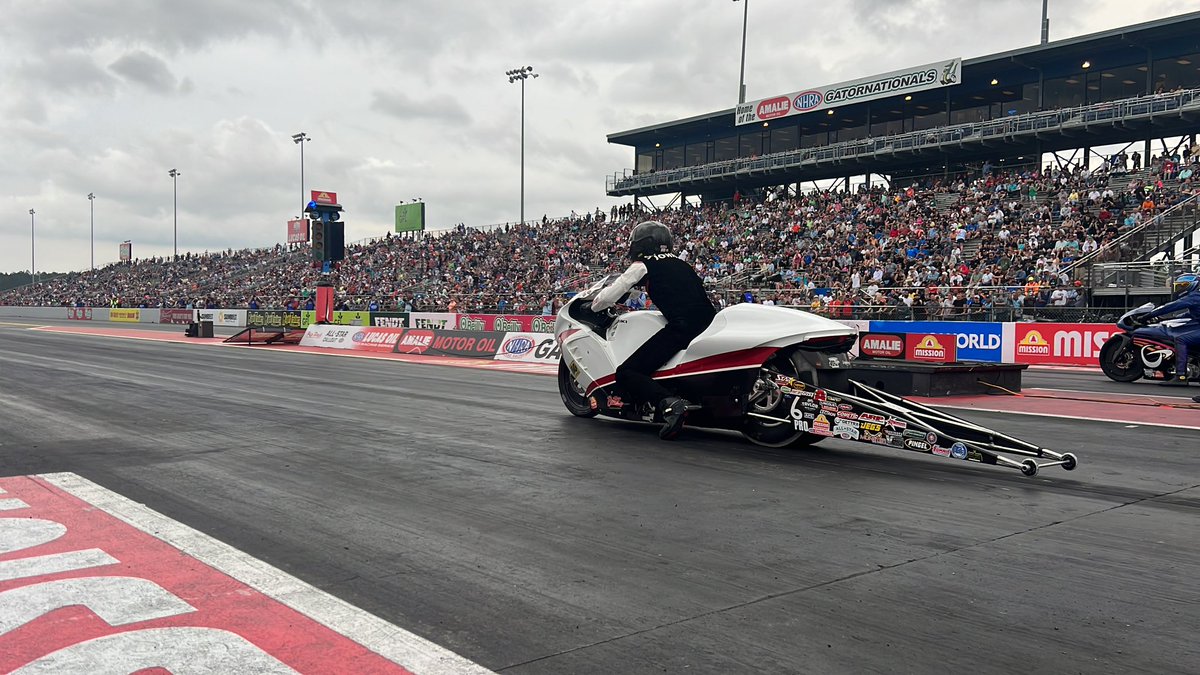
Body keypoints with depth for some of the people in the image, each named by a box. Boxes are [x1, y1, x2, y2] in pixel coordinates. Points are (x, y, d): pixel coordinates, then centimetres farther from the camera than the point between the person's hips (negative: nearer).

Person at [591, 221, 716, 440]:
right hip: (710, 321, 8)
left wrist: (593, 305, 29)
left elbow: (608, 296, 6)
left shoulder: (643, 265, 8)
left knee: (625, 373, -7)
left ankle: (669, 403, -30)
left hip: (681, 327, -8)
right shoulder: (680, 264, 27)